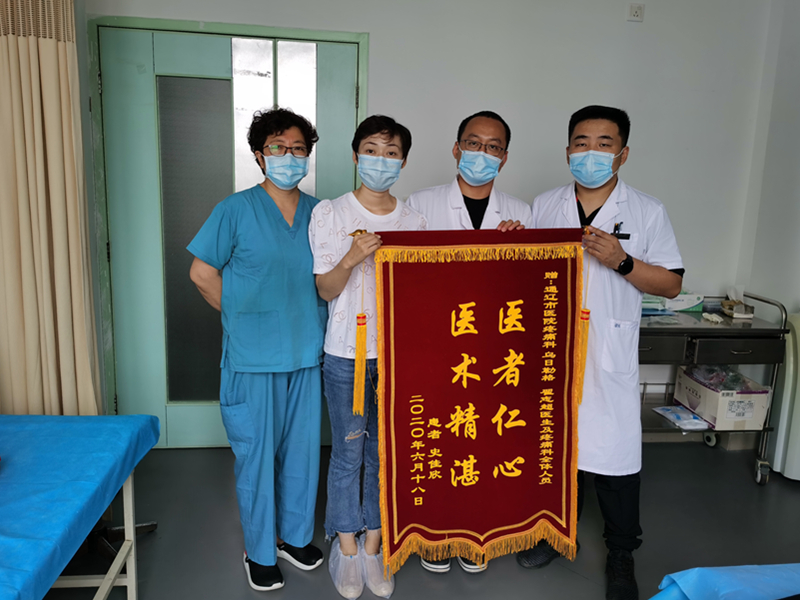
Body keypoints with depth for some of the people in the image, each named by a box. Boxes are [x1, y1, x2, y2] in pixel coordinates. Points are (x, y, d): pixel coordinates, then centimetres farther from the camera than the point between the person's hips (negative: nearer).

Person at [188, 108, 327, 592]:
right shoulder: (235, 210, -6)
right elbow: (202, 272, -3)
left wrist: (313, 322, 3)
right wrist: (244, 316, -1)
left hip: (307, 354, 4)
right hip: (253, 358, -4)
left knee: (303, 449, 14)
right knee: (256, 454, 7)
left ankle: (295, 536, 35)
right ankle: (260, 552, 26)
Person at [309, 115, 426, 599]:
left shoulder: (414, 220, 7)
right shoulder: (329, 213, -1)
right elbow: (326, 289, -3)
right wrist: (354, 256, -20)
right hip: (347, 352, -2)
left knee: (385, 452, 11)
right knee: (348, 452, 7)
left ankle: (373, 547, 29)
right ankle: (347, 547, 28)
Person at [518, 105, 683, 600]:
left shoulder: (648, 211, 0)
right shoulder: (543, 206, 7)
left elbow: (672, 284, -1)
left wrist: (622, 262, -16)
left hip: (609, 357, -2)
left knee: (615, 449, 3)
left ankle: (622, 554, 26)